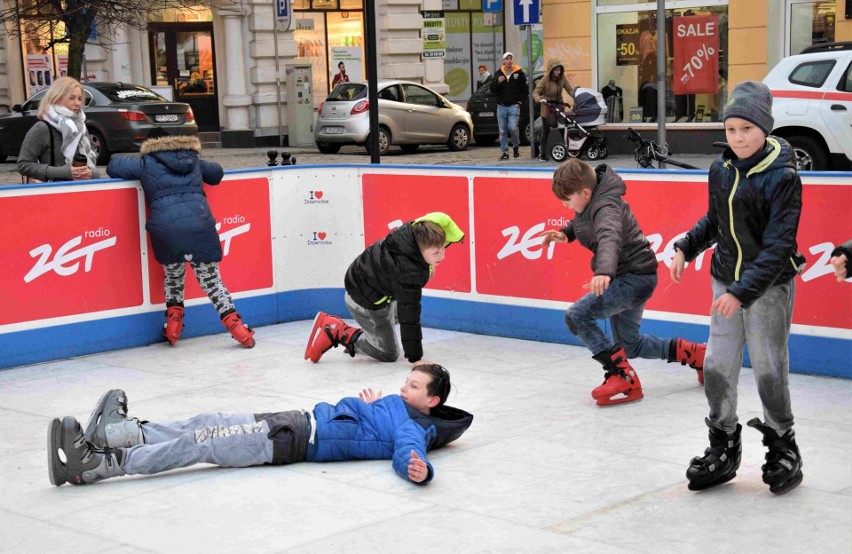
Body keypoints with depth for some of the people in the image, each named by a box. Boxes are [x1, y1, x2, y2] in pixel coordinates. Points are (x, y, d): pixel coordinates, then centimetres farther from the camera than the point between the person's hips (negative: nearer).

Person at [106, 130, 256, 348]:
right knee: (211, 280, 10)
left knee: (173, 276, 26)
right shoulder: (193, 161, 23)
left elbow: (113, 166, 24)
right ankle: (236, 326, 1)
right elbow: (216, 172, 38)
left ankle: (173, 322, 22)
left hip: (165, 229, -1)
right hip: (200, 226, 1)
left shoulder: (146, 163, 15)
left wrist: (139, 174, 39)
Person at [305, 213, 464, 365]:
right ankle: (337, 331, 0)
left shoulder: (414, 231, -20)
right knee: (389, 354, 2)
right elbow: (409, 316, -34)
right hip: (365, 301, -9)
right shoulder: (408, 271, -40)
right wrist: (415, 357, -27)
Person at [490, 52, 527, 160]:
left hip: (514, 106, -3)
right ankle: (504, 151, 10)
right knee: (503, 131, 3)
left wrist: (519, 101, -4)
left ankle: (515, 146, 9)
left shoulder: (519, 73, 3)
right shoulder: (499, 73, 10)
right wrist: (498, 82, -10)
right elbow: (492, 89, 8)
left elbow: (524, 89, 6)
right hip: (501, 106, 3)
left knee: (513, 127, -15)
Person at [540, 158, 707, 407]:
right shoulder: (590, 202, 2)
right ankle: (696, 355, 32)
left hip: (636, 277, -11)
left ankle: (623, 378, -17)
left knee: (577, 315, -22)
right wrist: (565, 233, 7)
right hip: (626, 277, 11)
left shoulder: (605, 208, -26)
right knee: (630, 344, 21)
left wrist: (604, 272, -64)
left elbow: (610, 239, -46)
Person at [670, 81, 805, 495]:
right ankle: (724, 451, 22)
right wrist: (686, 248, 7)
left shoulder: (782, 177, -17)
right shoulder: (721, 170, 2)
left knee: (768, 371, 3)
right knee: (717, 367, 7)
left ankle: (783, 450, 22)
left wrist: (742, 292, -28)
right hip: (726, 280, 6)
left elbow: (778, 246, -22)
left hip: (769, 286, -6)